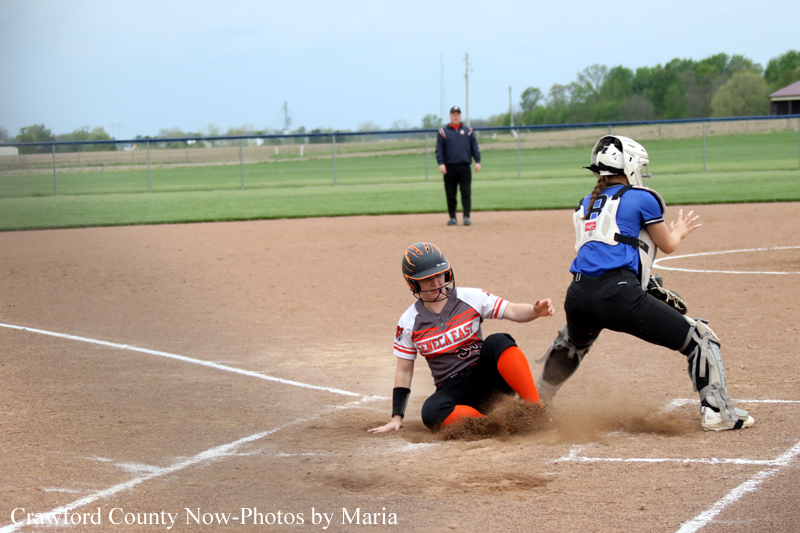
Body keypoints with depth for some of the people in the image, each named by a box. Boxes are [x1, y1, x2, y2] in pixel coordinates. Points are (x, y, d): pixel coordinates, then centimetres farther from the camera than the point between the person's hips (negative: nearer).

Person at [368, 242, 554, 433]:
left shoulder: (470, 298, 1)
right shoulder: (409, 323, 3)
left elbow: (513, 311, -7)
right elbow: (404, 371, 8)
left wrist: (535, 311, -30)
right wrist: (397, 418, 3)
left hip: (485, 375, 0)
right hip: (452, 390, 0)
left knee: (498, 342, -30)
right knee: (432, 412, -34)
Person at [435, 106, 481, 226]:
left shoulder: (468, 131, 12)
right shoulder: (443, 132, 7)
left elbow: (474, 147, 10)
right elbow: (439, 149, 2)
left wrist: (477, 161, -2)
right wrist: (441, 163, -11)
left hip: (464, 167, 0)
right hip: (450, 168, 0)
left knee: (466, 193, -6)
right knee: (451, 195, 4)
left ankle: (467, 216, -7)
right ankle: (452, 217, 12)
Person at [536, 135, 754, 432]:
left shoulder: (585, 206, 24)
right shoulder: (642, 198, 6)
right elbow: (667, 246, 16)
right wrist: (679, 232, 38)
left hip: (578, 296, 6)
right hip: (618, 295, -6)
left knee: (572, 342, 40)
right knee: (699, 337, 3)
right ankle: (716, 412, -4)